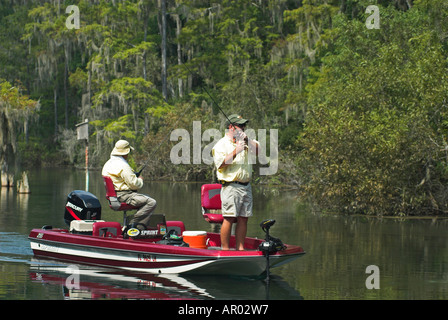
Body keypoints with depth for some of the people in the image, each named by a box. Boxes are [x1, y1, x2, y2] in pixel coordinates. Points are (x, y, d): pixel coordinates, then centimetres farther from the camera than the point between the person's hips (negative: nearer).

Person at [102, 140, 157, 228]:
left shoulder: (108, 164, 14)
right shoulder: (123, 166, -17)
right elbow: (134, 184, -18)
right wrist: (140, 180, 4)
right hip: (124, 196, -11)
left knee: (147, 199, 21)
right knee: (151, 203, -17)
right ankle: (132, 224, -14)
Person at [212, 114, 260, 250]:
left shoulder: (245, 142, 20)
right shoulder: (221, 144, 0)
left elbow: (258, 150, 9)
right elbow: (221, 163, -13)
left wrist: (247, 140, -4)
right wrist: (236, 151, -17)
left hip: (246, 186, 6)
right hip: (231, 186, -6)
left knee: (243, 218, 5)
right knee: (229, 218, -11)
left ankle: (240, 248, 11)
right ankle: (225, 249, -8)